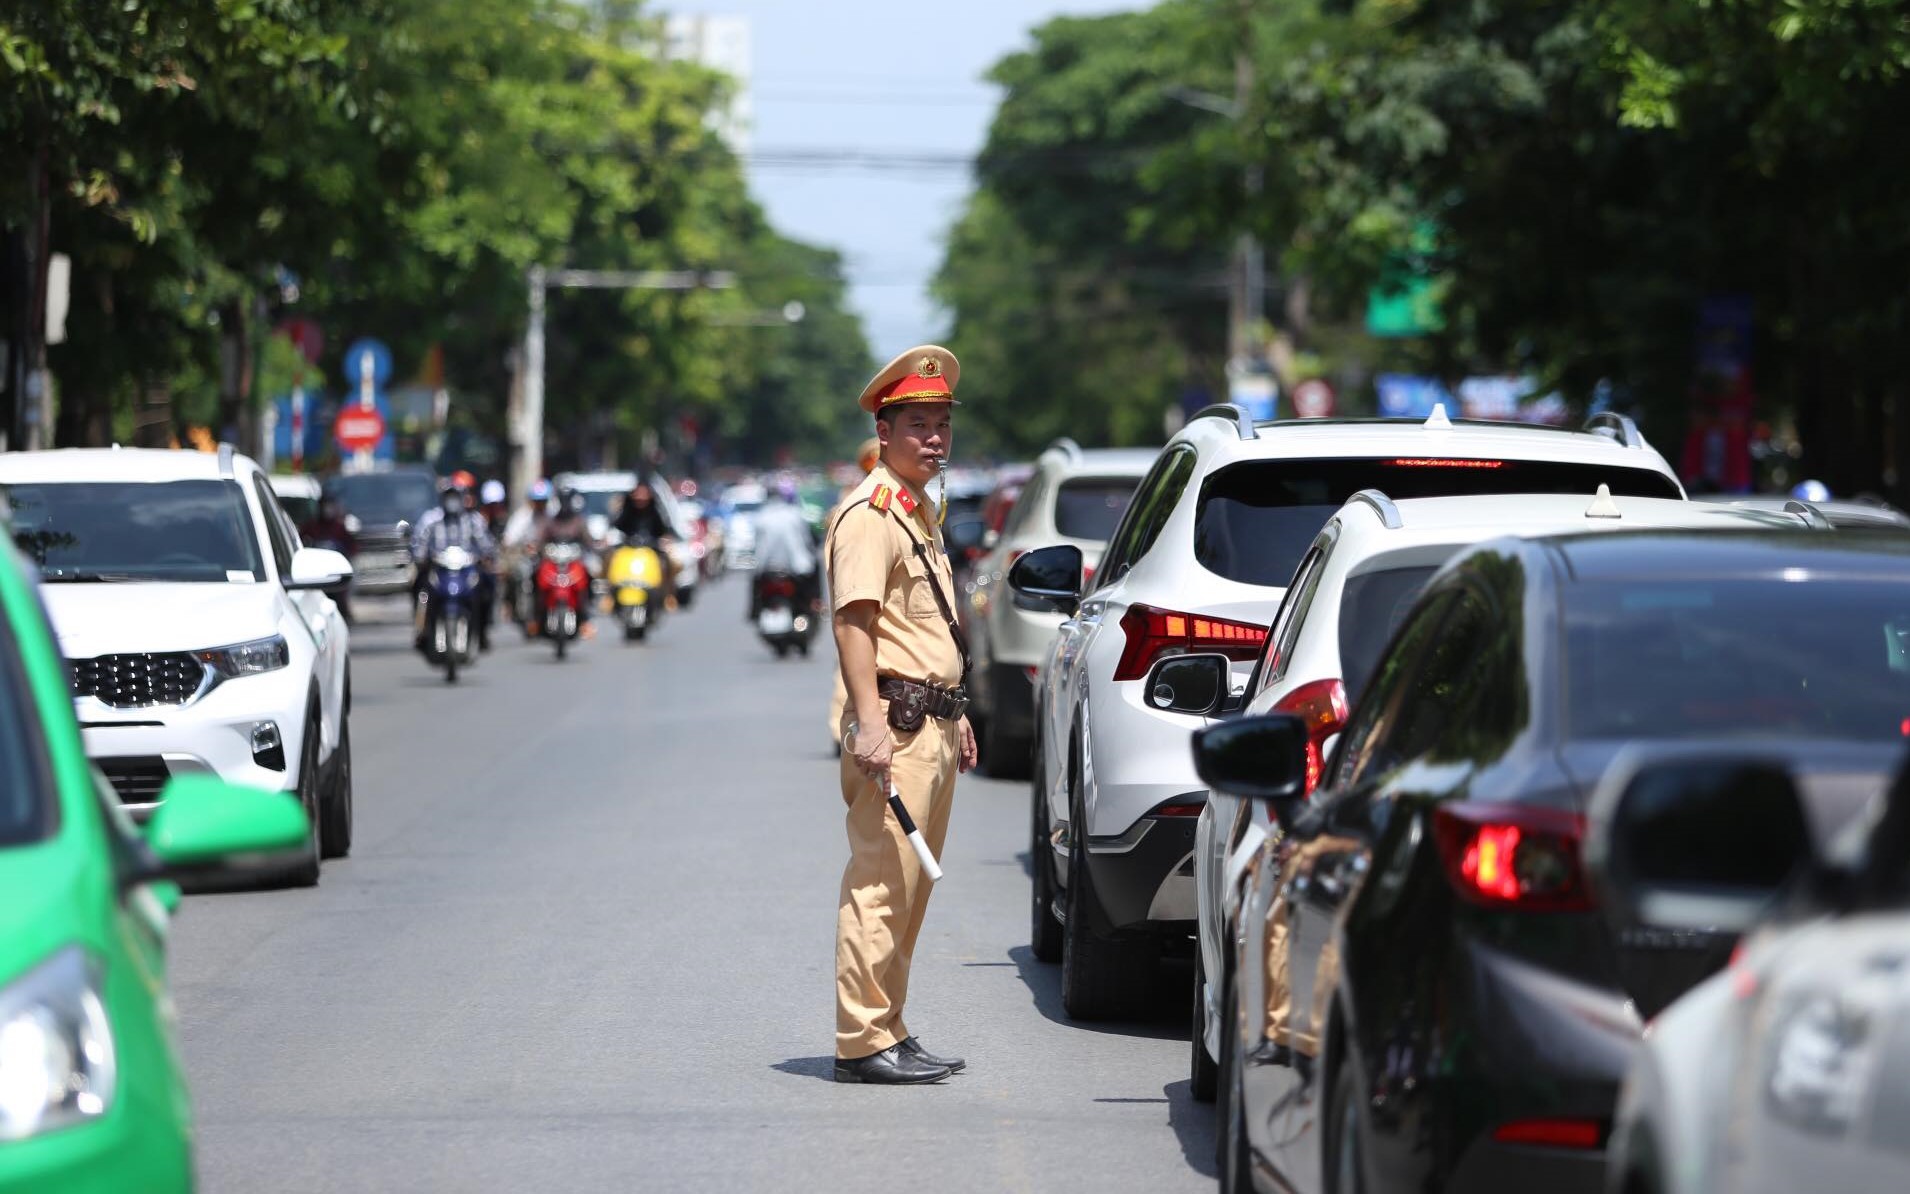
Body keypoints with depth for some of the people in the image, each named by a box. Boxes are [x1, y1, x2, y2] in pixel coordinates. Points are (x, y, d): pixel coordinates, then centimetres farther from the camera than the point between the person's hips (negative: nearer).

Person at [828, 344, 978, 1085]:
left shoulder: (921, 511, 20)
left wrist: (956, 718, 27)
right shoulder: (868, 515, -11)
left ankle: (888, 1031, 17)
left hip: (933, 726, 10)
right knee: (879, 885, -11)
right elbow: (854, 622, -19)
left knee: (911, 890, 12)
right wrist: (870, 726, -27)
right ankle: (863, 1041, -10)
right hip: (895, 720, -10)